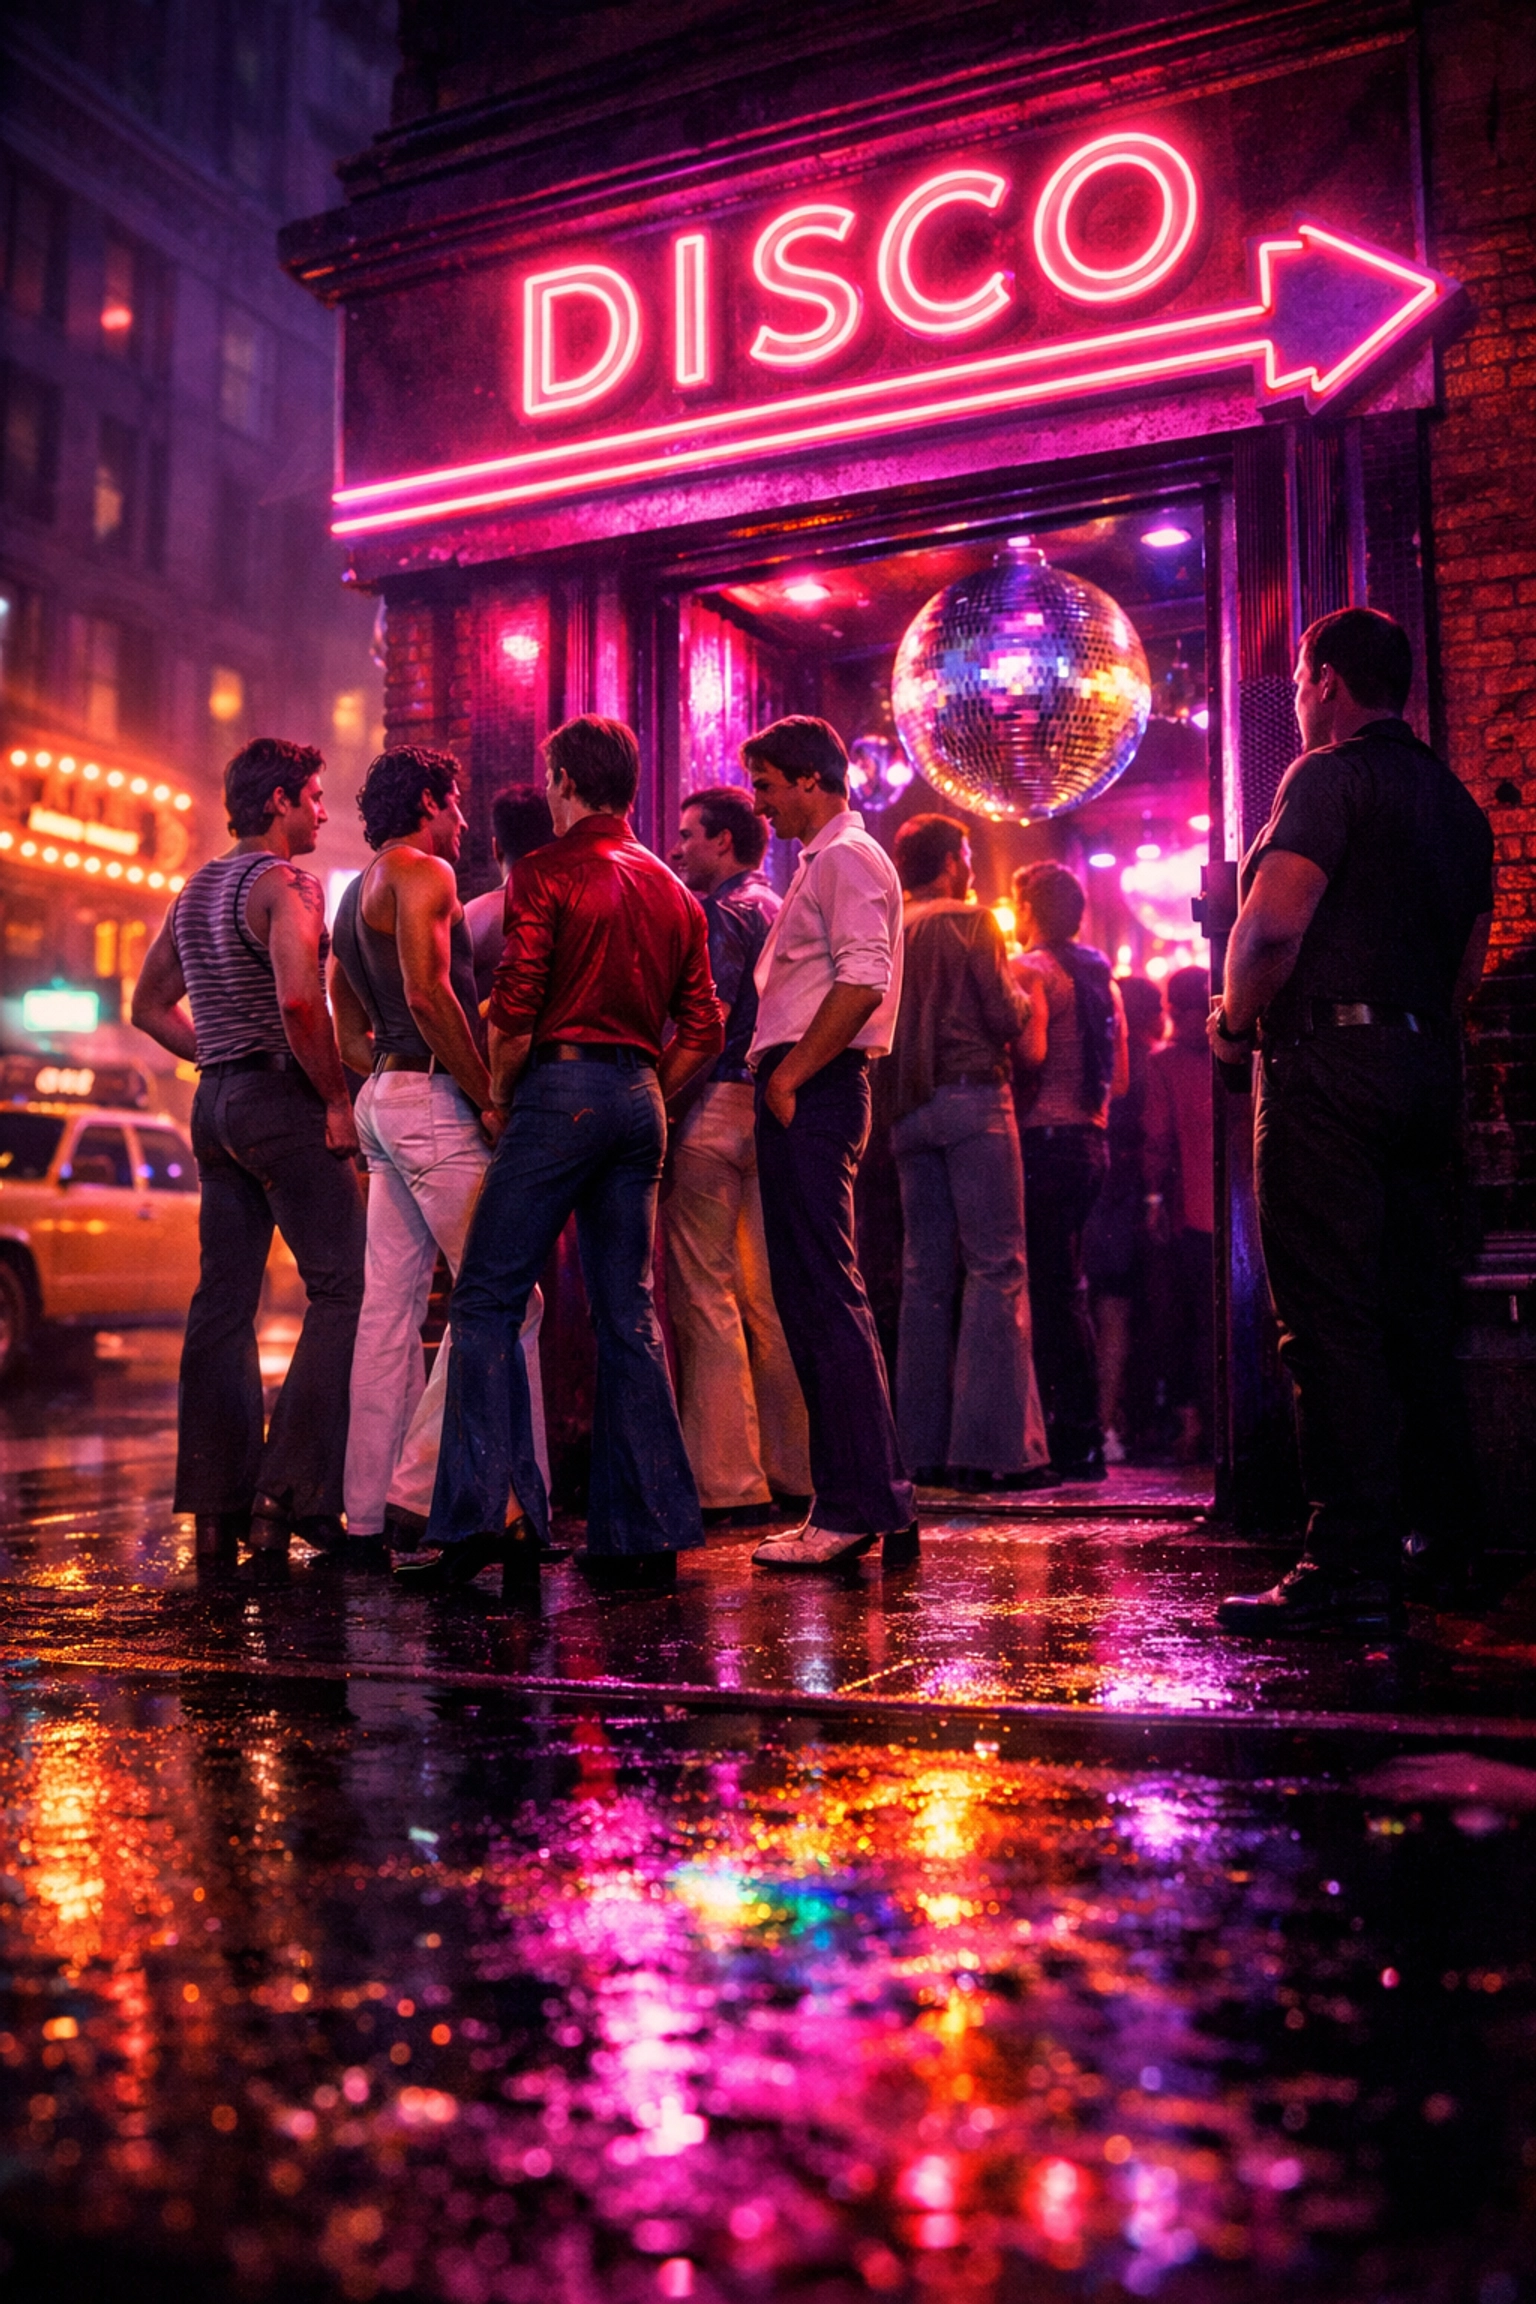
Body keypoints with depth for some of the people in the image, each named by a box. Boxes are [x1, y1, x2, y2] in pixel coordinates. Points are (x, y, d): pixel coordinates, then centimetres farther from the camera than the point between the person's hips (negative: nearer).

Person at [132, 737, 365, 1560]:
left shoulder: (196, 890, 18)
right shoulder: (288, 884, -9)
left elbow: (150, 1006, 24)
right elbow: (300, 1003, -24)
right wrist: (338, 1098, -14)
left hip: (215, 1101, 9)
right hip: (280, 1097, -9)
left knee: (223, 1299, 9)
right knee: (344, 1286, -6)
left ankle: (217, 1504, 12)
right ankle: (292, 1493, -9)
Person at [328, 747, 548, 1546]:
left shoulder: (357, 894, 23)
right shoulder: (420, 872, -6)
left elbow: (350, 1033, 23)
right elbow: (427, 994, -20)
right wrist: (489, 1097, -16)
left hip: (384, 1096, 10)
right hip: (432, 1098, -10)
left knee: (390, 1306, 8)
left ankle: (369, 1507, 10)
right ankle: (418, 1489, -9)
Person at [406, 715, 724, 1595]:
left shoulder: (545, 872, -2)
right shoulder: (673, 889, 16)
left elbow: (517, 1008, -12)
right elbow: (704, 1030, 12)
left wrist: (498, 1093, 1)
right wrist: (647, 1094, 18)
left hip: (562, 1086, -6)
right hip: (641, 1098, 6)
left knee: (489, 1301, -2)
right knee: (630, 1317, 8)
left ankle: (487, 1516, -10)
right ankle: (645, 1534, 8)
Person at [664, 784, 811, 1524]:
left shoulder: (725, 913, -6)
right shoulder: (777, 910, 21)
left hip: (716, 1108, -9)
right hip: (768, 1107, 9)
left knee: (704, 1299, -7)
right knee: (764, 1300, 11)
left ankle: (725, 1485, -6)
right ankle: (790, 1472, 14)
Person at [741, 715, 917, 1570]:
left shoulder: (847, 859, -7)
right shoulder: (824, 864, 25)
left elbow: (863, 981, -20)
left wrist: (790, 1075, -18)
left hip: (814, 1093, -11)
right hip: (806, 1095, 11)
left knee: (827, 1299, -10)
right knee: (816, 1299, 10)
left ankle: (859, 1509, -7)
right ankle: (872, 1500, 15)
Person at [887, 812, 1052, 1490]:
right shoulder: (971, 921, -3)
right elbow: (1005, 1015, -9)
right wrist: (1028, 1002, 11)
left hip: (909, 1109, 6)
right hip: (973, 1098, -6)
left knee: (927, 1274, 7)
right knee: (995, 1268, -6)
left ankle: (926, 1446, 7)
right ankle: (991, 1444, -11)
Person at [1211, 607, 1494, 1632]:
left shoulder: (1330, 775, -7)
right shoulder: (1456, 798, 19)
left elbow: (1272, 924, -18)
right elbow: (1471, 960, 22)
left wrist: (1234, 1023, -3)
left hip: (1329, 1064, -9)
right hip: (1427, 1067, 9)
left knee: (1328, 1317, -9)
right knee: (1418, 1316, 12)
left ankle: (1354, 1568, -9)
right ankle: (1453, 1540, 18)